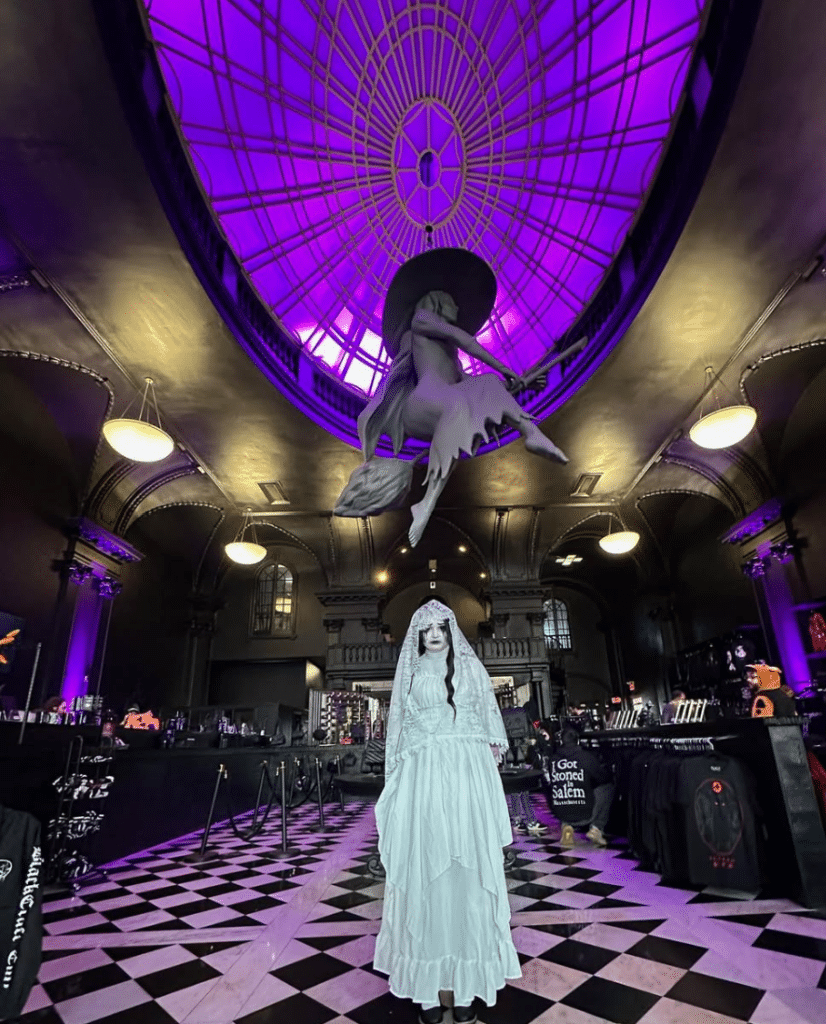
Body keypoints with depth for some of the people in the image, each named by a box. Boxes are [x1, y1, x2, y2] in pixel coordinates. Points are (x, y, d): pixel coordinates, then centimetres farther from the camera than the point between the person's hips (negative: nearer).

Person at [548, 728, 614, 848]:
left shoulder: (552, 760, -4)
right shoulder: (587, 757, -12)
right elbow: (605, 777, 4)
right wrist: (607, 769, 27)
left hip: (561, 815, 3)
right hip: (585, 815, -3)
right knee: (608, 787, 17)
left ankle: (566, 825, 11)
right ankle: (596, 828, 10)